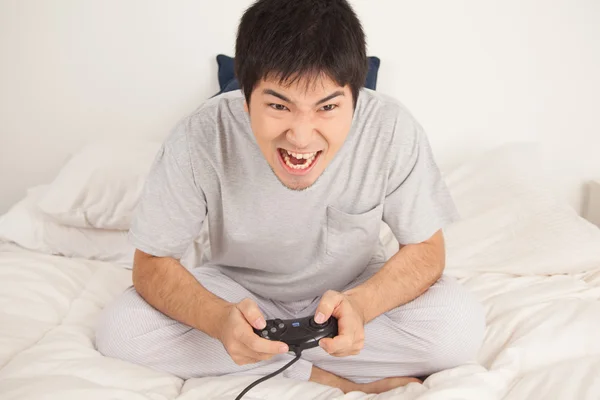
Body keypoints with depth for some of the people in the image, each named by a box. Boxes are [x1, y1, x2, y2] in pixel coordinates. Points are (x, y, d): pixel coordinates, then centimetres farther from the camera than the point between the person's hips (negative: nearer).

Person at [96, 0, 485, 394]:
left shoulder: (393, 131, -27)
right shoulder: (200, 139, -27)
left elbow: (425, 250, -15)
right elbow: (153, 263, -17)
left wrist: (360, 304, -36)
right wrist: (219, 319, -39)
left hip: (359, 290, 0)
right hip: (241, 294, 1)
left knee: (462, 325, -25)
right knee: (119, 330, -23)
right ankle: (328, 377, -15)